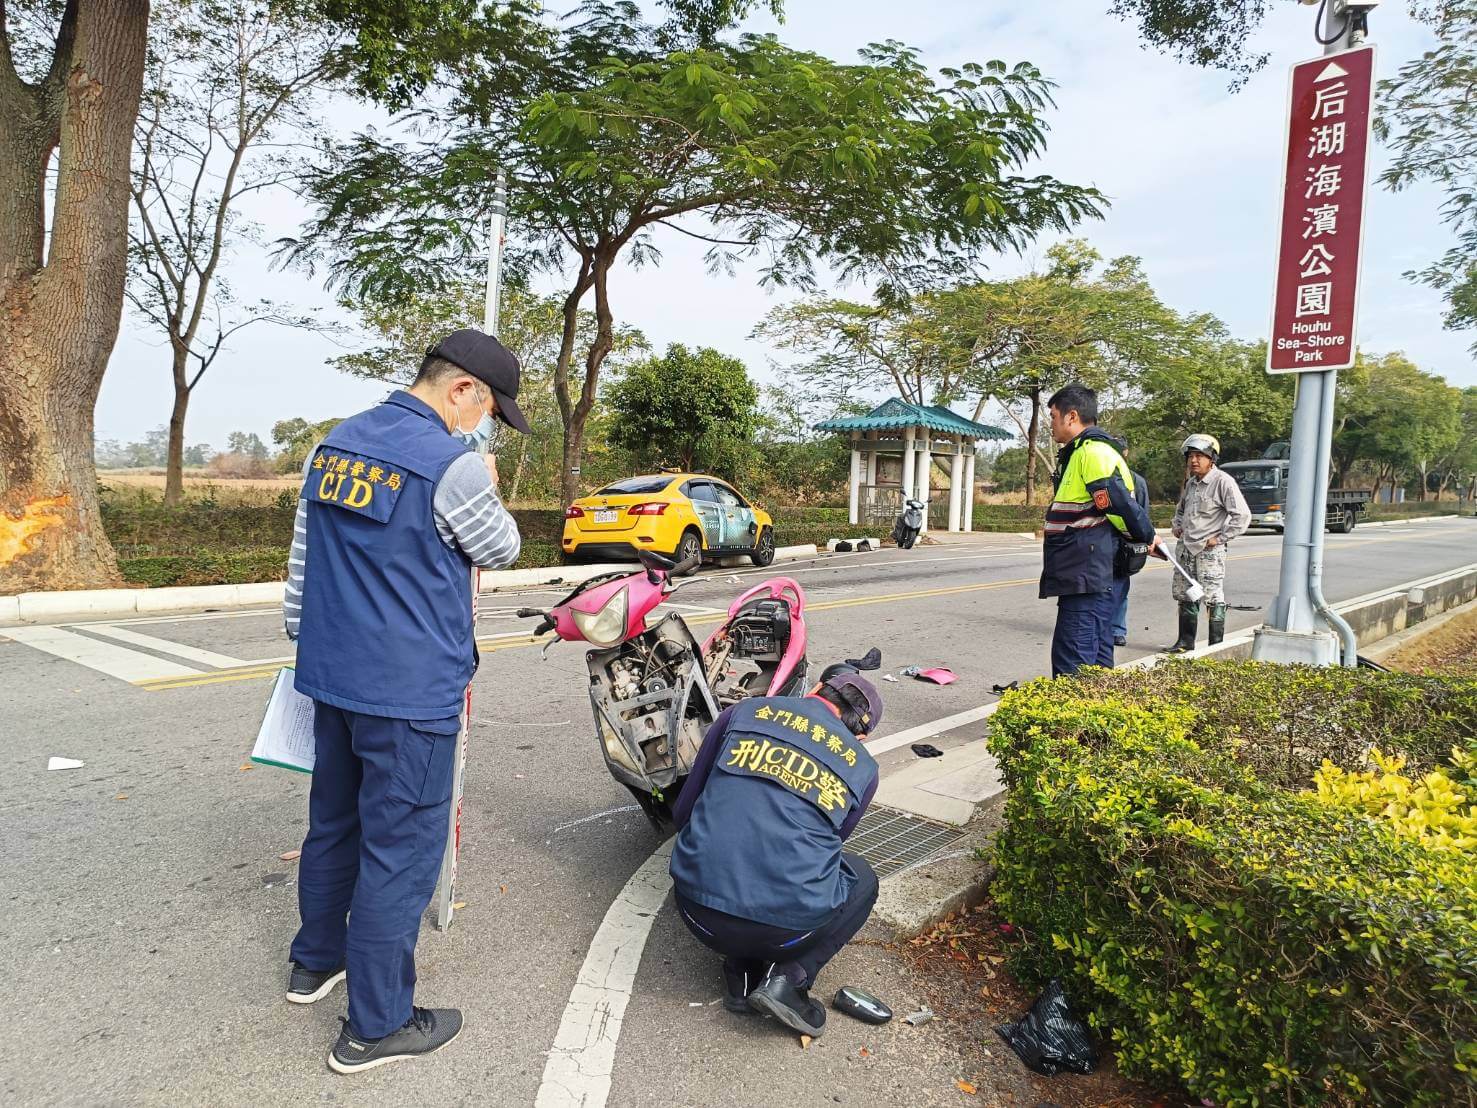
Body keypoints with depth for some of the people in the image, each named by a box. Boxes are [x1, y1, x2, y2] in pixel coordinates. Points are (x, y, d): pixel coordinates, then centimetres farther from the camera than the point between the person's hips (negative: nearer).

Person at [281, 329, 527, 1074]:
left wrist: (308, 644, 22)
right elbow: (501, 549, -3)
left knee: (333, 822, 24)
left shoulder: (332, 446, 6)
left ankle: (315, 961, 43)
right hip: (411, 692, -8)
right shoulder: (452, 465, -20)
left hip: (331, 677, 8)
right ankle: (375, 1025, 18)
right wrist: (484, 478, 7)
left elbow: (302, 565, 12)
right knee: (400, 848, 5)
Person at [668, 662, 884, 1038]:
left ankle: (741, 971, 14)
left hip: (699, 913, 2)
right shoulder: (862, 767, 10)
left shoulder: (744, 711, 9)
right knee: (862, 879, 29)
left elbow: (683, 812, 15)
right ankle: (789, 977, 8)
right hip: (786, 928, -2)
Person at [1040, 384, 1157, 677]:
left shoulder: (1093, 452, -14)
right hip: (1086, 580, 11)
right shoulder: (1079, 453, 20)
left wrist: (1146, 536, -4)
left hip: (1084, 583, -11)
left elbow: (1122, 506, -19)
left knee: (1071, 672, -11)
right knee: (1096, 665, 16)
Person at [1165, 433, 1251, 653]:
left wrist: (1220, 538, -14)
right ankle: (1185, 641, 23)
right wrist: (1178, 526, 14)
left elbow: (1242, 516, -15)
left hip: (1209, 550, -8)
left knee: (1214, 598, -2)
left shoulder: (1223, 482, -11)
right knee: (1185, 597, 12)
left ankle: (1216, 647, 5)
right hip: (1185, 548, 8)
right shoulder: (1191, 483, 13)